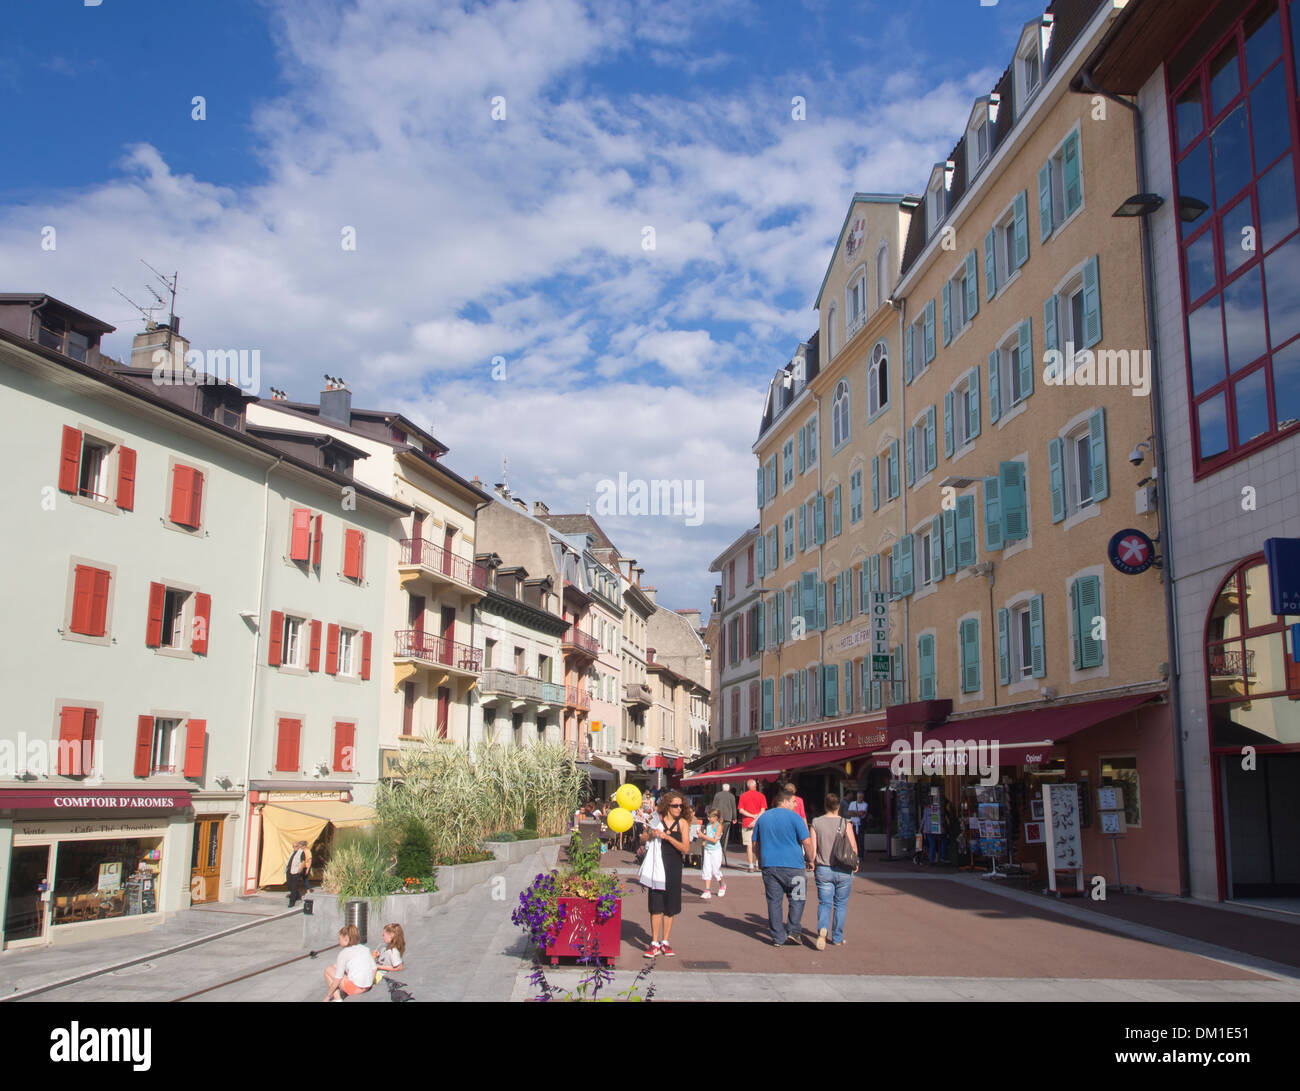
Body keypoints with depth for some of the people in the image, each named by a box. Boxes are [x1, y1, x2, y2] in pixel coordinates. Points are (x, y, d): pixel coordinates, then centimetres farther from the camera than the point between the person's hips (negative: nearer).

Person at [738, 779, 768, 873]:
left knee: (749, 845, 0)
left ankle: (751, 866, -3)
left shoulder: (743, 796, 3)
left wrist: (752, 816, -7)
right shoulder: (761, 796, 1)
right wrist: (756, 819, -11)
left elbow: (741, 810, -5)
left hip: (746, 823, 0)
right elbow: (763, 810, -8)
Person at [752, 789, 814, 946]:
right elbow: (807, 842, -9)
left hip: (769, 866, 4)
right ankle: (793, 929, 4)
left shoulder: (763, 818, 12)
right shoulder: (794, 817, -4)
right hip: (792, 864, -4)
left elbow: (756, 843, 18)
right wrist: (810, 859, 5)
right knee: (797, 898, 13)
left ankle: (778, 938, 7)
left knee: (774, 901, 6)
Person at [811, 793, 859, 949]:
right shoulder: (845, 823, -6)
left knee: (824, 903, 6)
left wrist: (813, 866, 7)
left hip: (823, 870, 1)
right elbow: (853, 847, -9)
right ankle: (837, 939, 17)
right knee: (841, 904, 13)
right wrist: (855, 864, 6)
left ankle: (822, 928, -21)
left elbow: (812, 848, -4)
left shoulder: (816, 823, -2)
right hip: (843, 871, -1)